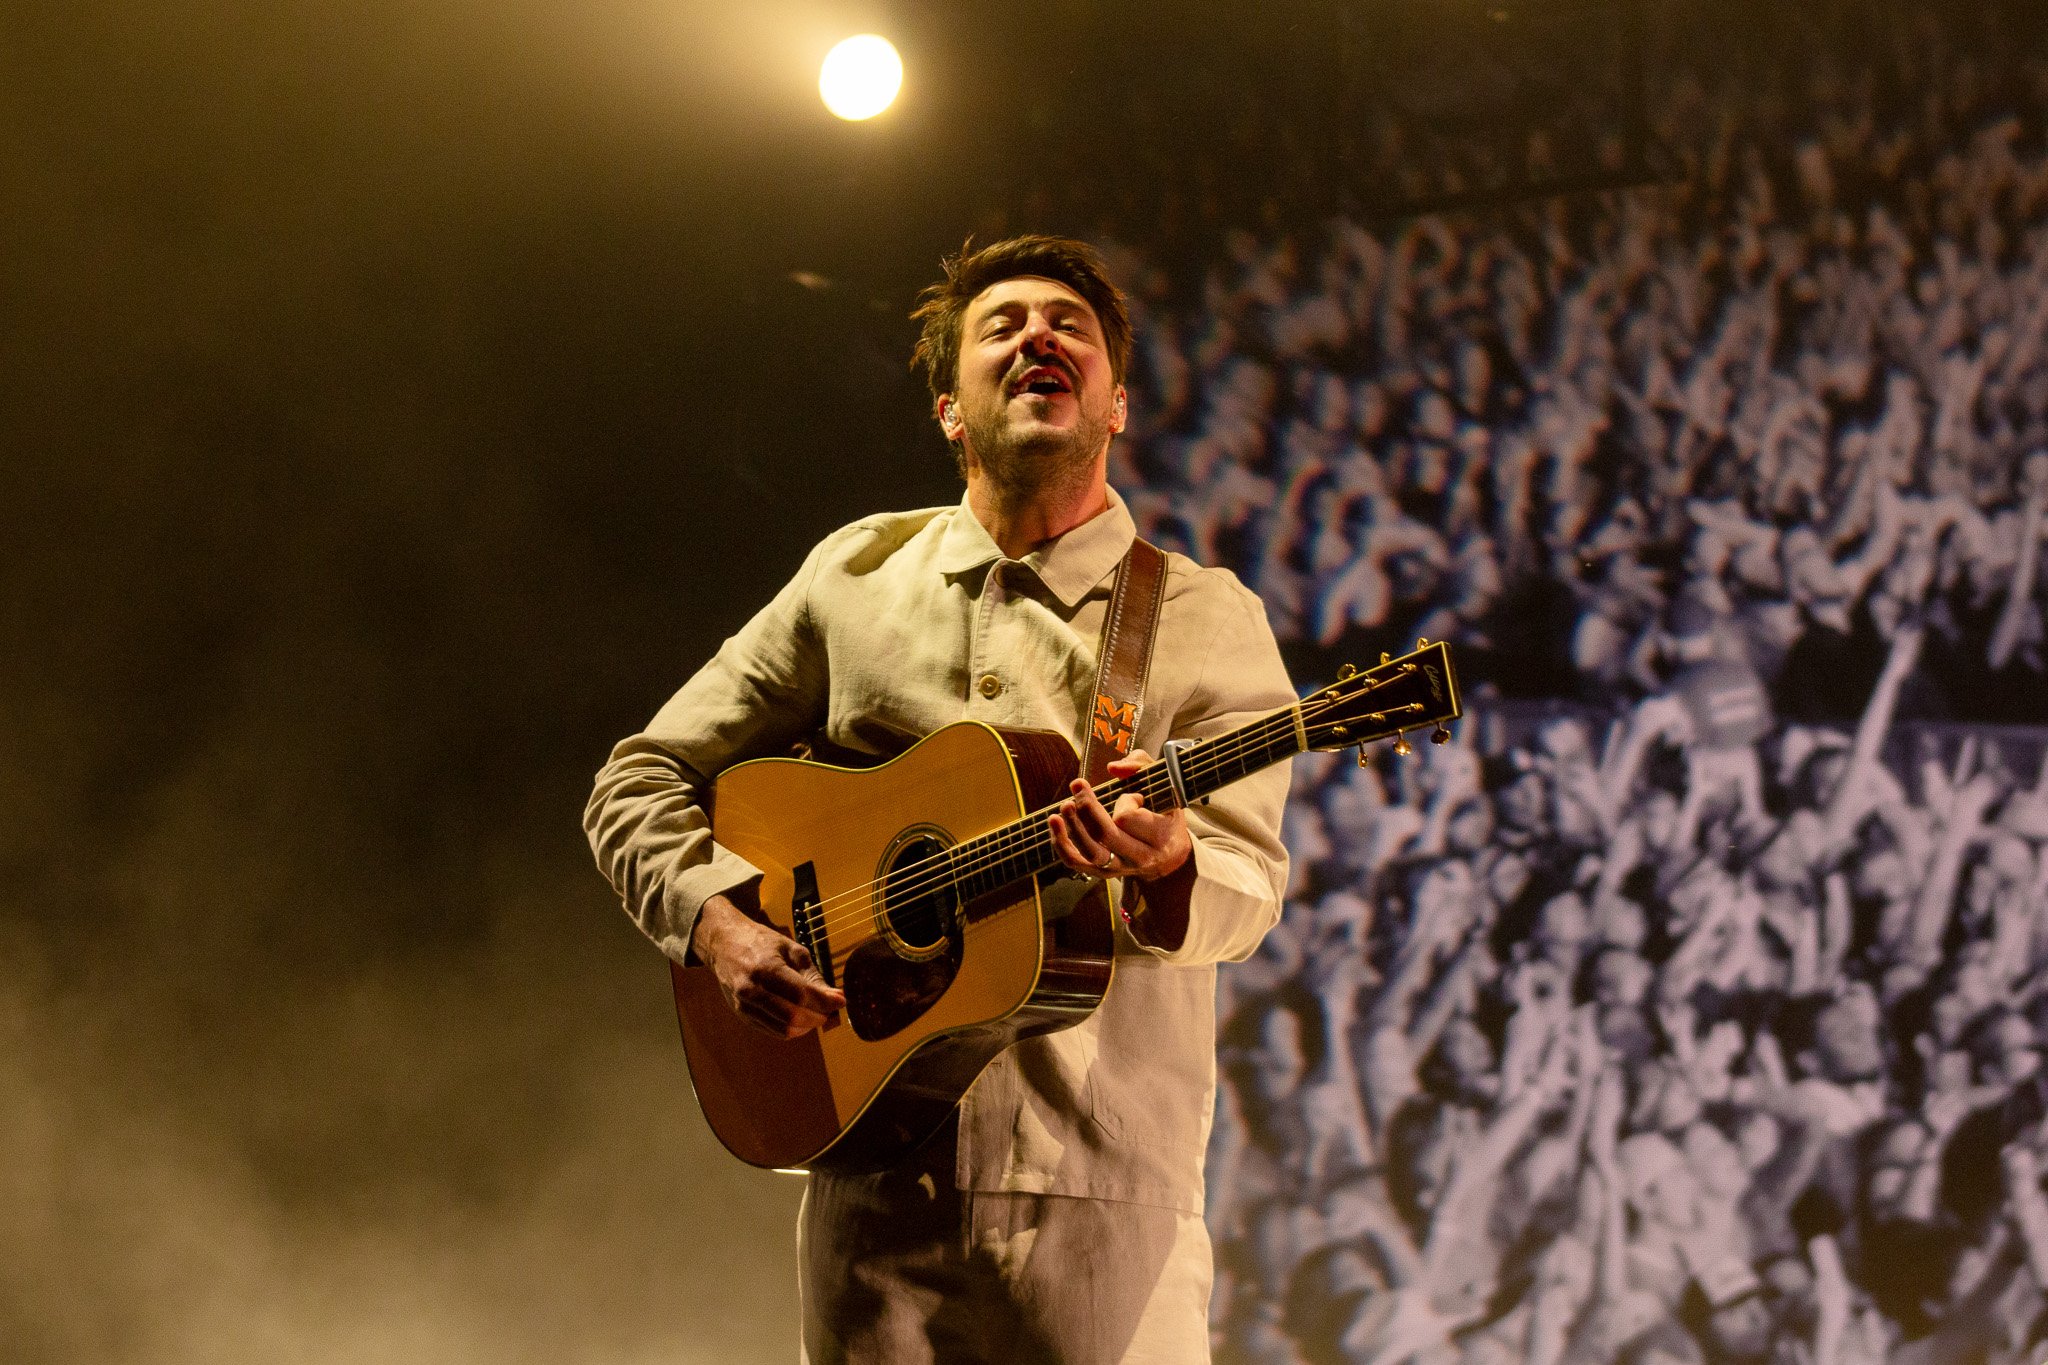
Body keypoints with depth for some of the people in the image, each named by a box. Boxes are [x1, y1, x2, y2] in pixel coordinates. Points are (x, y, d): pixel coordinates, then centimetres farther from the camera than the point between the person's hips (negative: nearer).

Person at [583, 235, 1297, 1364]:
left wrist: (1166, 868, -30)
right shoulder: (857, 575, 10)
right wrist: (715, 923, -5)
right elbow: (641, 781, 14)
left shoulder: (1205, 620, 5)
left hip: (1103, 1187, -1)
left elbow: (1248, 883, -7)